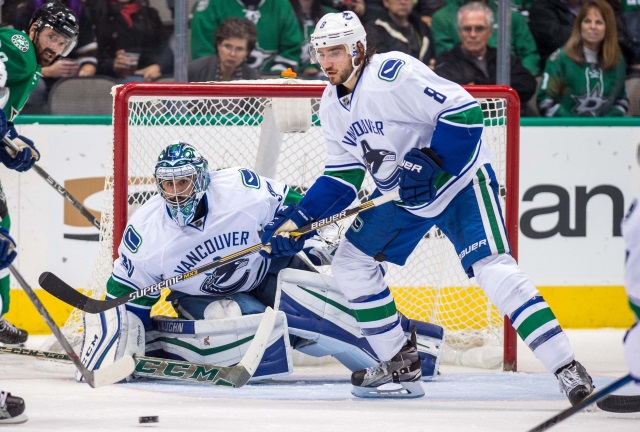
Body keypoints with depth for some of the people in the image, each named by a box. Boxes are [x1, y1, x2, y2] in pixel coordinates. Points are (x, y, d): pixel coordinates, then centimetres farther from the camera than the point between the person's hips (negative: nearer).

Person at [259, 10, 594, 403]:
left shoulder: (393, 73, -24)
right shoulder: (332, 105, 3)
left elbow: (464, 112, -28)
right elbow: (343, 175, 10)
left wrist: (429, 161, -32)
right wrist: (299, 218, 0)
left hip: (459, 177, -9)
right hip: (401, 194, 9)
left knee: (493, 268, -23)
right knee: (351, 262, 7)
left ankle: (566, 368, -25)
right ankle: (401, 361, 20)